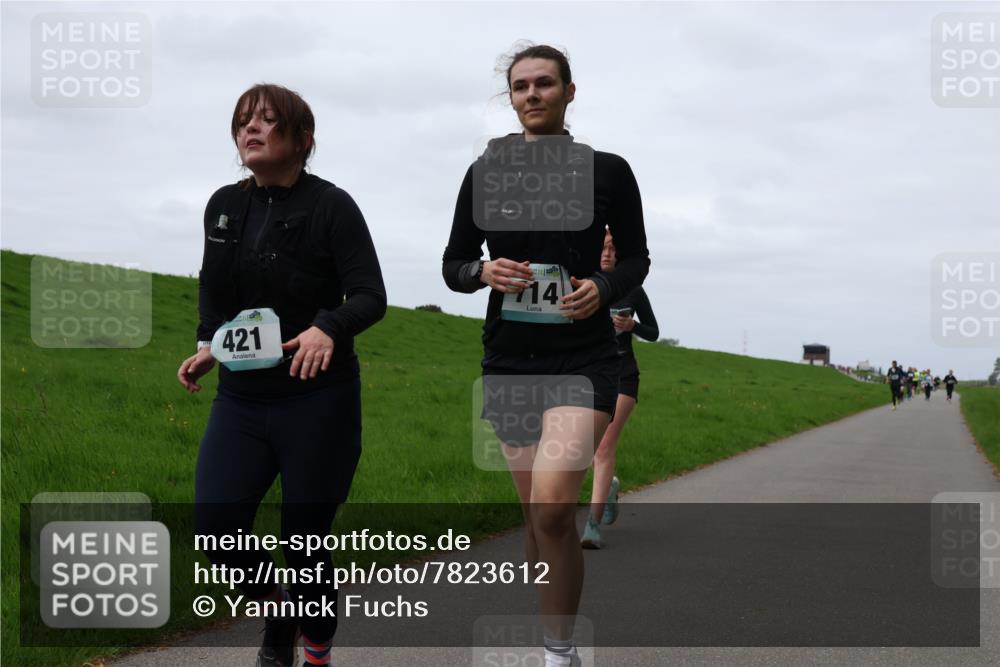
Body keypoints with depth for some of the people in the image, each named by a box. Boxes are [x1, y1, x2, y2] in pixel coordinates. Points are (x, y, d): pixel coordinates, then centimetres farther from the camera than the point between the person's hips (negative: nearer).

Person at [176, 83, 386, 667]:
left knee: (304, 541, 2)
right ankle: (279, 617, 27)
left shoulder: (331, 206, -10)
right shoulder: (223, 206, 6)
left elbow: (371, 296, -16)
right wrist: (208, 344, 8)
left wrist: (328, 328, -34)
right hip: (240, 399, 5)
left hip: (318, 403, -5)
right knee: (216, 530, -4)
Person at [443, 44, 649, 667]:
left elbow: (636, 258, 9)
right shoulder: (485, 174, 6)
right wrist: (483, 272, -13)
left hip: (584, 361, -3)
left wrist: (603, 287, -13)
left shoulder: (608, 171, 1)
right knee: (537, 513, 10)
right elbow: (453, 264, 10)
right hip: (508, 361, 3)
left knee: (551, 508, -20)